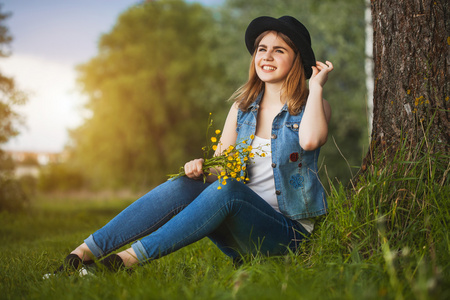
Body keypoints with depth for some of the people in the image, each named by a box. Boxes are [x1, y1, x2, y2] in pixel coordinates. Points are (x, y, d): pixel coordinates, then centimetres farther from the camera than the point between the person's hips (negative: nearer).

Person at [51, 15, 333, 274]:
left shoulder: (312, 106, 1)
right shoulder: (243, 107, 13)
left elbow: (310, 140, -24)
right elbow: (218, 167, 8)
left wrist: (316, 85, -11)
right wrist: (200, 169, -16)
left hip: (287, 231, -4)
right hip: (241, 229, 4)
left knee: (226, 189, -34)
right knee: (183, 185, -25)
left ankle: (132, 258, -37)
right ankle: (83, 253, -30)